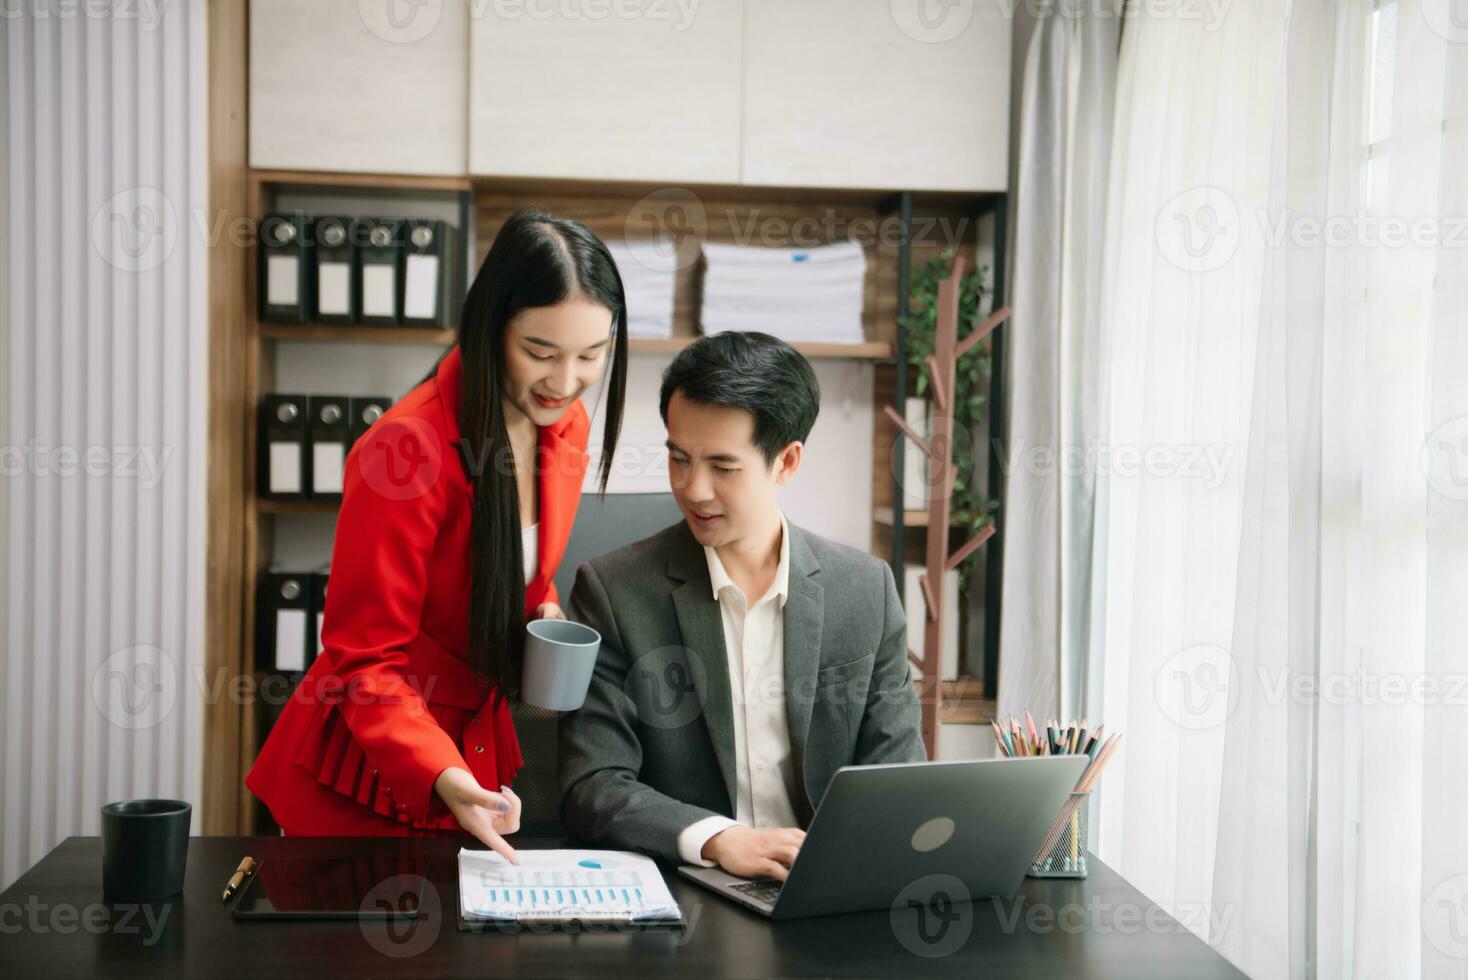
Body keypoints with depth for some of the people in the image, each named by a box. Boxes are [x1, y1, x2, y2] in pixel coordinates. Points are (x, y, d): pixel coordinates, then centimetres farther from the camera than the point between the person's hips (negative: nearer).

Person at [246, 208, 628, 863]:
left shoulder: (566, 429, -2)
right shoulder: (409, 449, -25)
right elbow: (365, 658, -20)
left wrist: (545, 613, -6)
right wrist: (441, 776, -34)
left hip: (478, 752, 6)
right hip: (364, 783, -6)